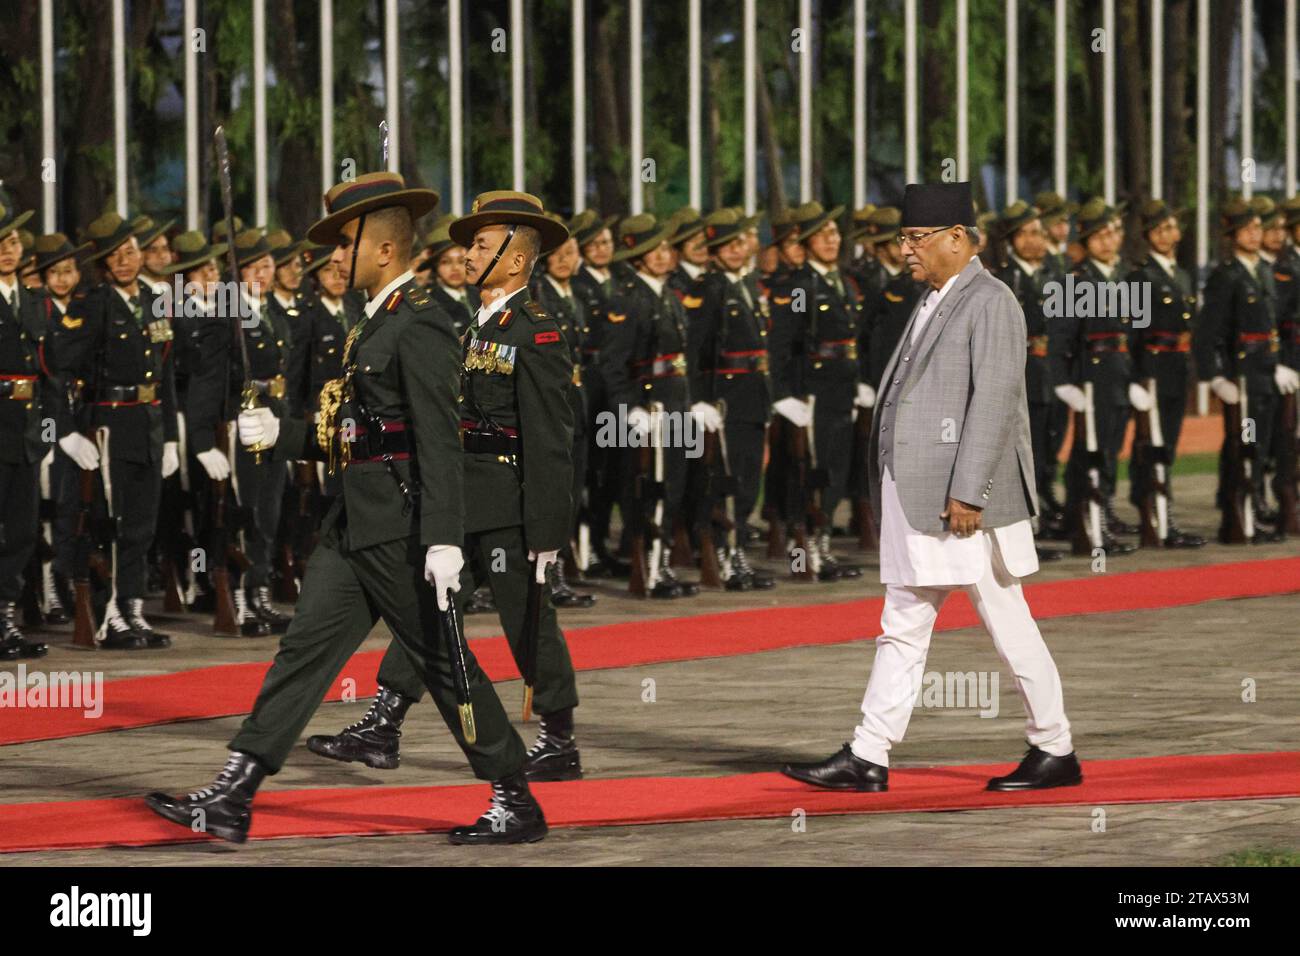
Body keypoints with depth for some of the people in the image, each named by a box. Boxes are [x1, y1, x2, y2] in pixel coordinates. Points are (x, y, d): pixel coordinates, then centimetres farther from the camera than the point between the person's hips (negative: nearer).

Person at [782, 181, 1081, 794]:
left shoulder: (989, 304, -11)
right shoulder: (934, 304, 17)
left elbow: (994, 399, -19)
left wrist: (967, 492, -23)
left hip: (963, 500, -9)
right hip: (916, 502, 9)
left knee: (1009, 628, 0)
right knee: (902, 629, 7)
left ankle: (1056, 752, 10)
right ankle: (867, 759, 7)